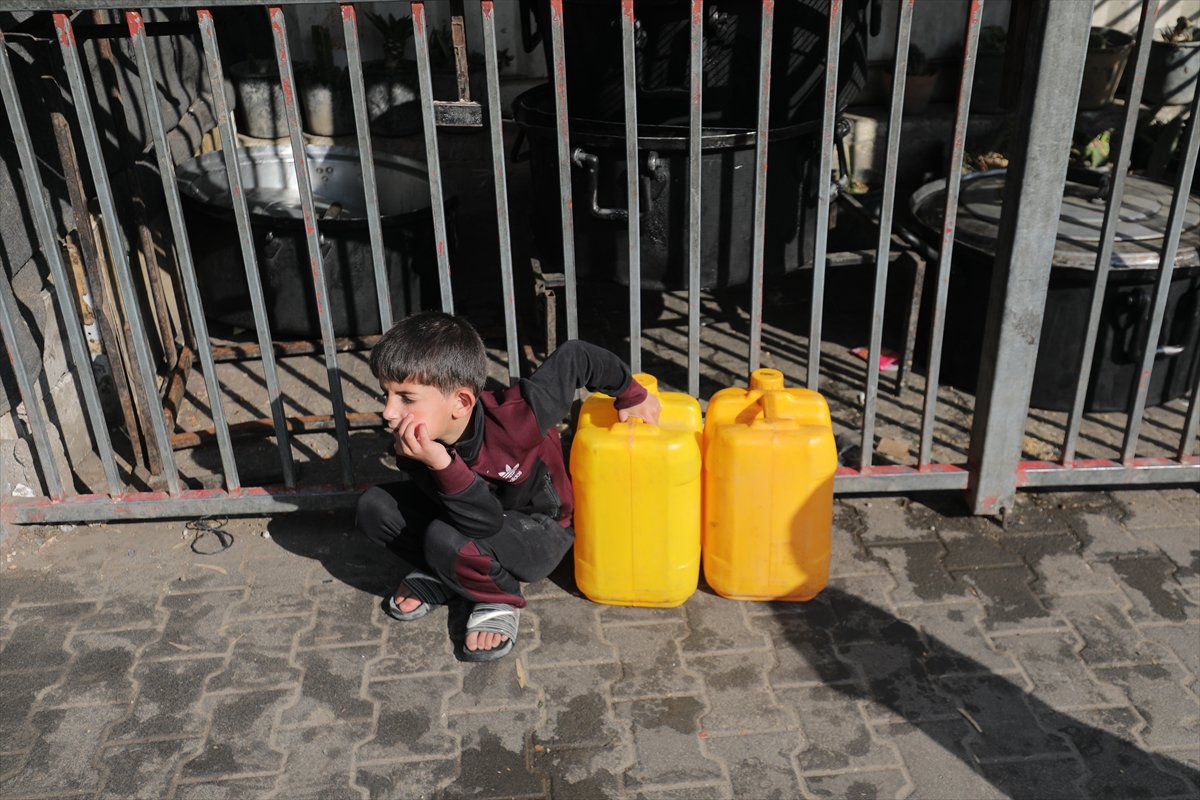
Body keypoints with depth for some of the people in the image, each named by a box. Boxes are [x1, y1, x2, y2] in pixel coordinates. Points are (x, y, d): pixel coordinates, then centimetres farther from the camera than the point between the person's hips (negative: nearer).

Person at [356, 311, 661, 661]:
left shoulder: (514, 416, -35)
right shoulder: (412, 447, -22)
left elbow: (575, 357, -20)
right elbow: (485, 523, -28)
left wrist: (632, 394, -6)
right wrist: (440, 464, -43)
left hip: (537, 531, -5)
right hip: (486, 519, 5)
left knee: (446, 540, -34)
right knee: (373, 507, -15)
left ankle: (498, 599, -3)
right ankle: (435, 578, 7)